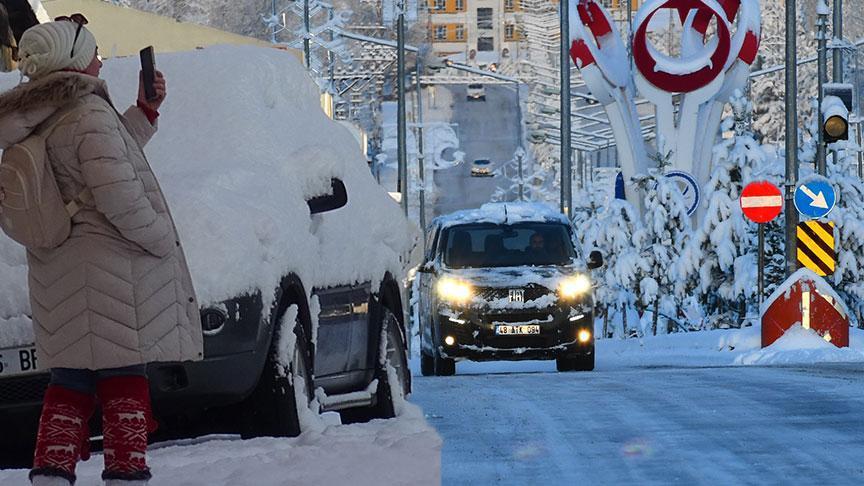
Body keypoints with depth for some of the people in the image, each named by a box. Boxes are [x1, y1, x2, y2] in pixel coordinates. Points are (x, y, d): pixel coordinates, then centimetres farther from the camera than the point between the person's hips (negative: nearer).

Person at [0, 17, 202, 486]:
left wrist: (145, 112, 20)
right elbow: (118, 194, -22)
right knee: (123, 378, -1)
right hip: (112, 271, -8)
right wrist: (162, 240, -11)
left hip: (58, 278, 8)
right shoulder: (90, 114, -15)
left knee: (70, 381, 12)